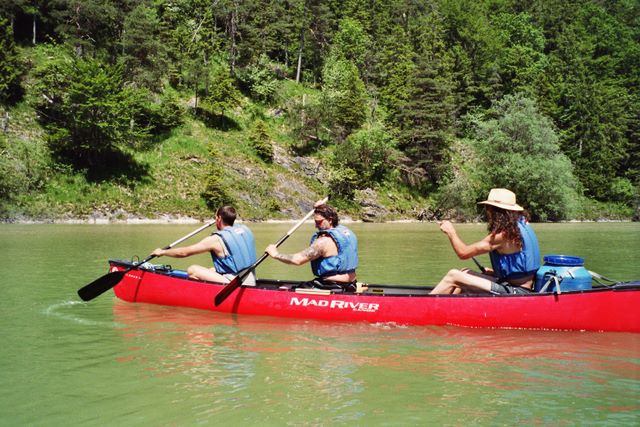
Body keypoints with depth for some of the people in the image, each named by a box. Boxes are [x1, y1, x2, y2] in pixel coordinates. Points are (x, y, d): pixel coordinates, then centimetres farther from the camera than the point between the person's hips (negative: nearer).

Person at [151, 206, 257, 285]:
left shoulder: (216, 239, -11)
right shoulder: (245, 229, 6)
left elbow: (184, 252, -3)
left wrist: (162, 252, 13)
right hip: (251, 283, 8)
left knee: (192, 270, -4)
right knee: (212, 270, 27)